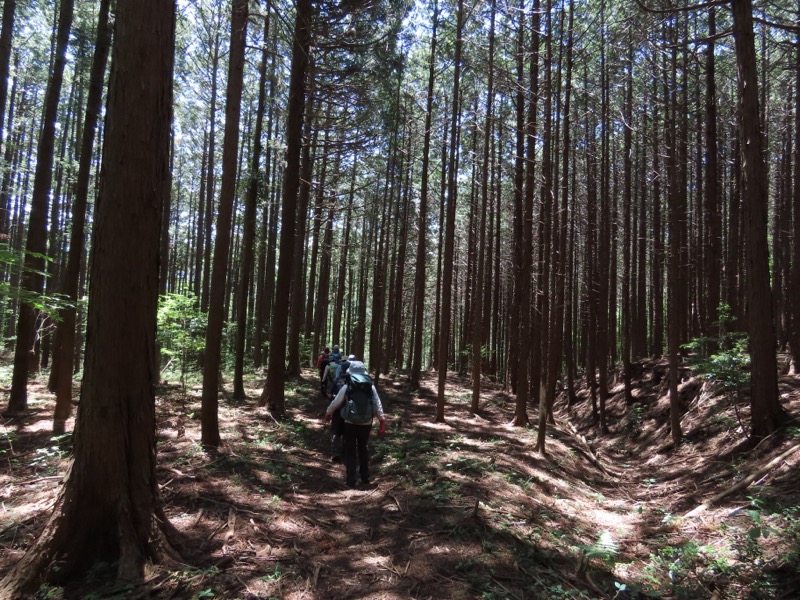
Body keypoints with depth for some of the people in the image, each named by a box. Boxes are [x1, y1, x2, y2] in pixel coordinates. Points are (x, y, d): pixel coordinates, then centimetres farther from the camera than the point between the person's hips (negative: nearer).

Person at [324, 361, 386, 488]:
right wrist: (383, 423, 5)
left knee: (350, 452, 9)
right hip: (366, 424, 3)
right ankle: (365, 477, 28)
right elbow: (378, 405, -1)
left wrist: (328, 413, 19)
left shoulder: (346, 387, -9)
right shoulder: (371, 387, -2)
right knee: (363, 449, 22)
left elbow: (335, 403, 0)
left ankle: (351, 480, 9)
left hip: (350, 423, -3)